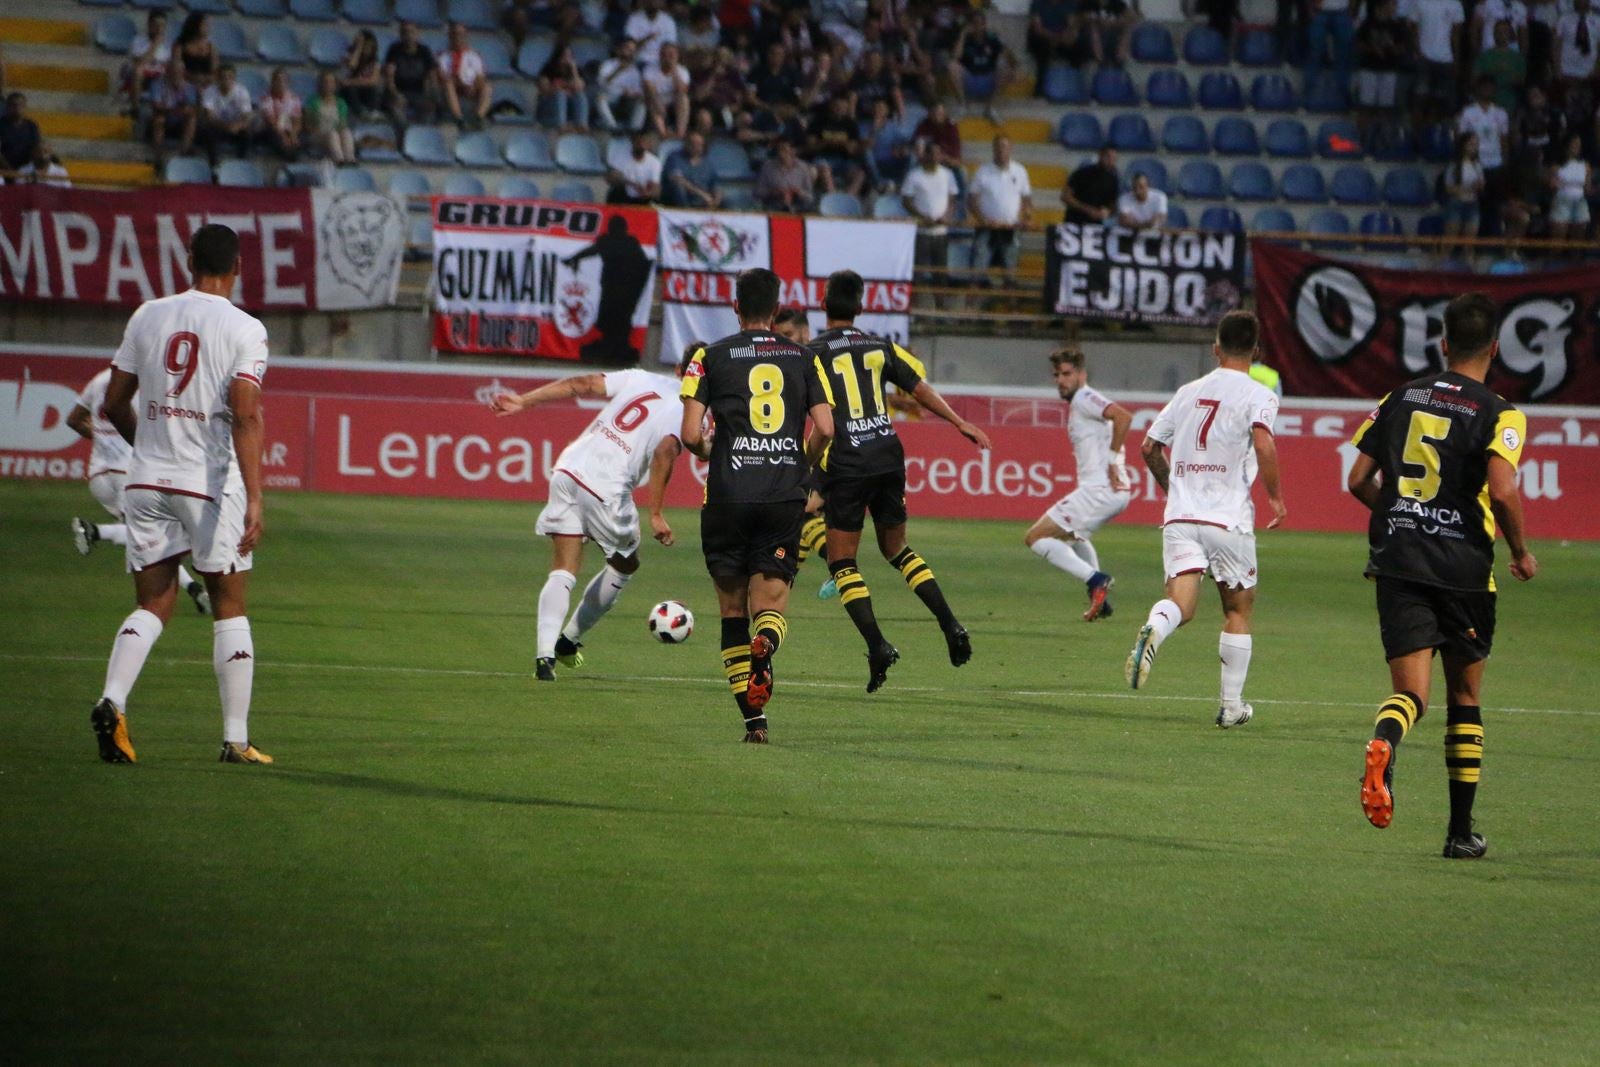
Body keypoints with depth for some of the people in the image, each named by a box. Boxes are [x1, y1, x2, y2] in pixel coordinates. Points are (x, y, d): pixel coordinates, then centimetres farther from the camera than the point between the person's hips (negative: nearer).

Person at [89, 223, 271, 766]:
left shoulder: (148, 316, 6)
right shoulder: (244, 329, -6)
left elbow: (115, 402, 11)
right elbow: (245, 416, -16)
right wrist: (254, 499, -19)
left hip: (147, 479, 3)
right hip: (212, 482, -3)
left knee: (153, 604, 9)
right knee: (229, 608, 8)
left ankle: (112, 700, -15)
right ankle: (236, 738, 8)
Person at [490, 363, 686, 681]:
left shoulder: (640, 379, 16)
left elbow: (581, 385, 10)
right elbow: (664, 454, -16)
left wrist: (523, 401, 13)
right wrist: (656, 515, -15)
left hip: (568, 468, 4)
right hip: (607, 489, -4)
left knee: (562, 573, 3)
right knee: (625, 565, 23)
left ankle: (545, 652, -16)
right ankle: (567, 641, 28)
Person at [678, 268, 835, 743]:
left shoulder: (711, 357, 3)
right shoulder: (803, 358, 8)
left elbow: (690, 435, -5)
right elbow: (824, 429, 0)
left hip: (728, 496, -1)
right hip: (785, 498, 1)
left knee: (733, 609, 11)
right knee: (771, 602, 3)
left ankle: (753, 717, 6)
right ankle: (765, 644, -34)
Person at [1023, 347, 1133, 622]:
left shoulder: (1084, 398, -9)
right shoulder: (1078, 404, 22)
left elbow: (1123, 416, -25)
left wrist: (1112, 460, -22)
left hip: (1098, 489, -11)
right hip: (1115, 491, 11)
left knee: (1035, 537, -9)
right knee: (1072, 534, 38)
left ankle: (1095, 579, -20)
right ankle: (1099, 599, 28)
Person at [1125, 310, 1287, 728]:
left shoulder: (1189, 392, 15)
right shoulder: (1257, 395, -1)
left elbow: (1150, 446, 18)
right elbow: (1263, 443, -19)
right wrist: (1275, 497, -7)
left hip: (1180, 517, 3)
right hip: (1228, 518, -3)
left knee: (1180, 601, -7)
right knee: (1238, 608, 13)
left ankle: (1153, 630, -43)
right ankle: (1232, 705, 15)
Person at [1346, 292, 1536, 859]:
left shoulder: (1401, 398, 9)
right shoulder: (1499, 414, -4)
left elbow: (1359, 480, 10)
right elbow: (1503, 491, -18)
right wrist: (1521, 554, -1)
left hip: (1397, 561, 2)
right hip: (1463, 568, -2)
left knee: (1411, 690, -3)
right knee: (1464, 699, 14)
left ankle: (1383, 742, -41)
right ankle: (1461, 830, 19)